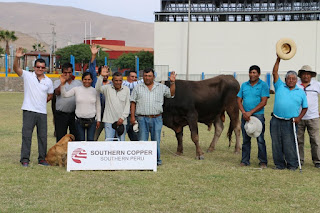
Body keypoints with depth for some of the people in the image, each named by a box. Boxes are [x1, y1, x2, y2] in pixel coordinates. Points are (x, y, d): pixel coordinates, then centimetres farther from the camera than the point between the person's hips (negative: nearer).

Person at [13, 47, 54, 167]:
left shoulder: (48, 81, 10)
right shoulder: (27, 76, 0)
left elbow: (50, 95, 21)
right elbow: (16, 69, -15)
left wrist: (43, 101, 8)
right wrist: (17, 58, -30)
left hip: (42, 112, 3)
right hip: (29, 111, -3)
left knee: (43, 136, 7)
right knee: (26, 135, -3)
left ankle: (42, 158, 17)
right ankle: (25, 159, 1)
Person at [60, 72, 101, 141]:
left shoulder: (95, 91, 3)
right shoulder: (76, 89, 1)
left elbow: (98, 106, 9)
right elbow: (65, 95, -5)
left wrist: (98, 120, 9)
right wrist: (63, 84, -19)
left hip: (92, 120, 0)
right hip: (79, 120, 0)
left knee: (90, 140, 2)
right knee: (80, 140, 4)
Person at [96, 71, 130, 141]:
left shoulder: (126, 89, 8)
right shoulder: (107, 88, 3)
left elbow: (127, 105, 7)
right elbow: (98, 88, -16)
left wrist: (122, 117, -3)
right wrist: (102, 76, -28)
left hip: (121, 120, 2)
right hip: (109, 120, -2)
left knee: (121, 141, 3)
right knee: (108, 140, -7)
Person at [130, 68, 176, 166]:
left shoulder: (161, 87, 10)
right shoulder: (138, 88, 7)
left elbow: (171, 93, 10)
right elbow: (133, 103, 6)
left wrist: (172, 82, -4)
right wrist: (132, 116, -2)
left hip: (157, 118, 1)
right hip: (142, 118, -1)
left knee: (156, 140, 4)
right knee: (142, 140, 0)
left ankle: (156, 159, 15)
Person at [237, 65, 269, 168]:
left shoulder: (263, 85, -2)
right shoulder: (244, 85, 12)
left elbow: (263, 102, -9)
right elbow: (239, 100, 11)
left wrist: (251, 112, -13)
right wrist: (244, 112, -6)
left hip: (258, 115, -4)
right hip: (245, 116, 4)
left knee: (260, 139, -5)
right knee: (246, 139, 8)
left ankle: (263, 162, 1)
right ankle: (245, 161, 14)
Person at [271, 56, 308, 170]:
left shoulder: (301, 92, 10)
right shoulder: (280, 87, 10)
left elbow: (305, 107, 14)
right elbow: (274, 73, 1)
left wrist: (299, 117, -3)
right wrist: (278, 60, -6)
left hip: (290, 122, -2)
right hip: (276, 121, 2)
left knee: (289, 145, -4)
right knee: (276, 144, 4)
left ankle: (292, 164, 5)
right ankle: (279, 164, 13)